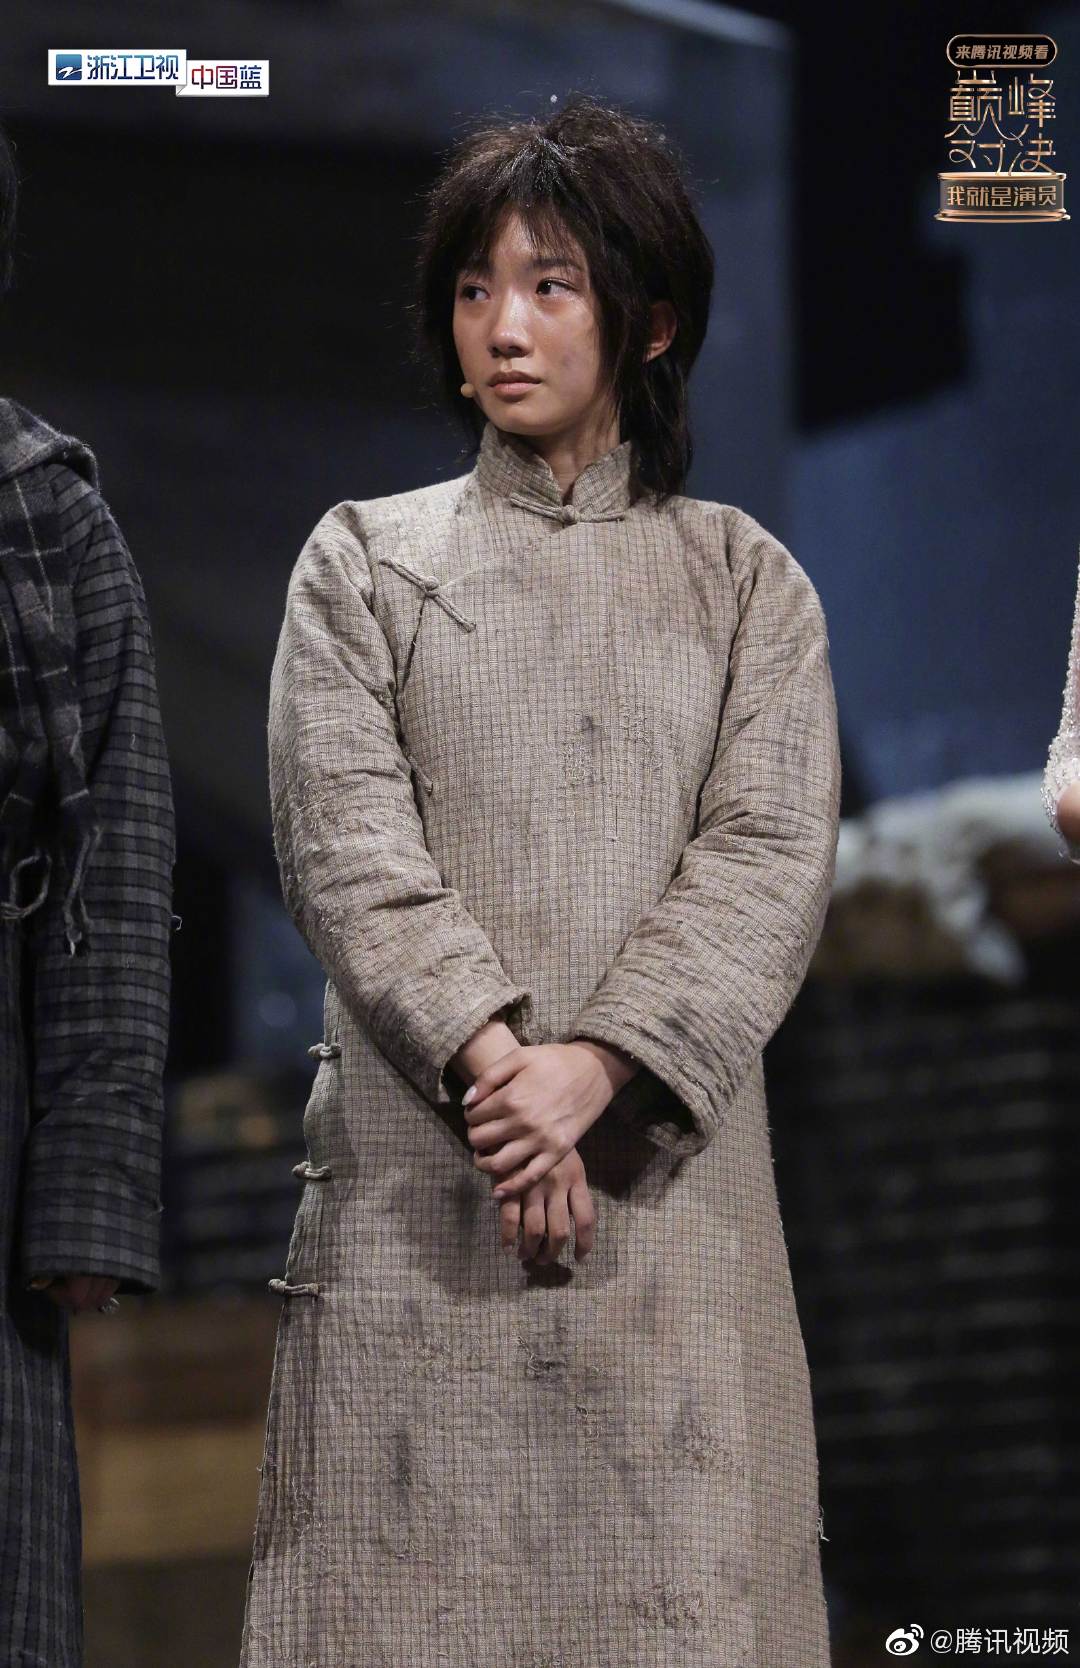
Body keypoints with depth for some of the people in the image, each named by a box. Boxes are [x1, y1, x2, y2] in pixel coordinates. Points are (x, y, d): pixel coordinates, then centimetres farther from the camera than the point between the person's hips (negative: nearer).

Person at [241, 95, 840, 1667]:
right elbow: (345, 841, 0)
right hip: (415, 1166, 0)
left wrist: (594, 1065, -15)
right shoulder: (363, 563, 13)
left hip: (666, 1169, 0)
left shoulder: (748, 582, 13)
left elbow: (773, 855, -1)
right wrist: (488, 1057, -15)